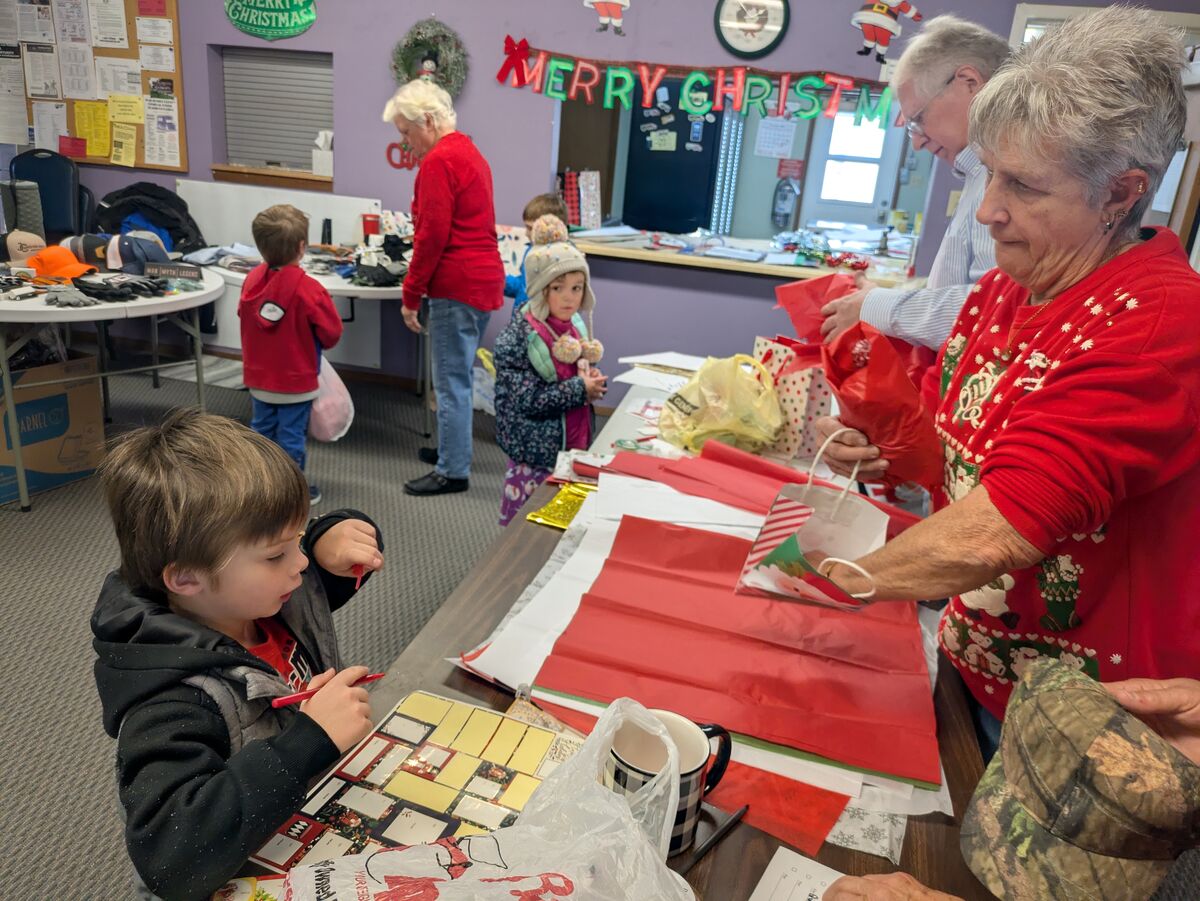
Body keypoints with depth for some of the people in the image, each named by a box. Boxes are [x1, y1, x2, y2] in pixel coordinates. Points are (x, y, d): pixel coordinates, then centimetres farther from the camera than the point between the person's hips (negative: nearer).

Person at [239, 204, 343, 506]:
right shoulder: (308, 289, -23)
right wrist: (314, 342, 6)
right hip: (296, 381, -6)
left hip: (258, 378, 6)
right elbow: (332, 333, -16)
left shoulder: (253, 280, -6)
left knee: (262, 431, 19)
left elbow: (244, 316, 9)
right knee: (291, 436, 5)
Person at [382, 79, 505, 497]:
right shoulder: (469, 152, 18)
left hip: (457, 286, -10)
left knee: (451, 381, -3)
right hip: (482, 279, 10)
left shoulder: (439, 161, -13)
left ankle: (453, 471, 4)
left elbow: (432, 236, -18)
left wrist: (411, 295, -11)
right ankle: (453, 448, 30)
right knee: (458, 374, 18)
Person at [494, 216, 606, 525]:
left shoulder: (576, 327, 6)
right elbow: (528, 399, -20)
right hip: (536, 456, -6)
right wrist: (579, 390, -16)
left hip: (576, 444, 6)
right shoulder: (517, 337, -15)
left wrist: (594, 381, -2)